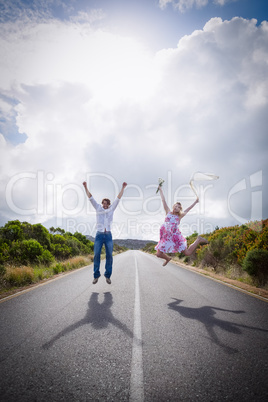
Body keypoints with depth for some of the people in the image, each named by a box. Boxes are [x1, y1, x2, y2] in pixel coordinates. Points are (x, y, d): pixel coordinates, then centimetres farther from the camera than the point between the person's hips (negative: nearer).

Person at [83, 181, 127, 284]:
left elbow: (118, 198, 9)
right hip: (99, 235, -1)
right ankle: (96, 276, 4)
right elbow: (91, 198, 5)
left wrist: (123, 188, 6)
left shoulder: (111, 209, 10)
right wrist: (86, 187, -1)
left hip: (108, 235, 1)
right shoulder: (98, 208, 9)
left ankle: (108, 276, 7)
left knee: (109, 255, -3)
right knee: (96, 255, -6)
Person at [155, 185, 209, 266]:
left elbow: (188, 209, 20)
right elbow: (163, 200, 13)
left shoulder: (179, 216, 6)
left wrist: (195, 202, 29)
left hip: (175, 236, -2)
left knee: (187, 253, 1)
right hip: (166, 237, 2)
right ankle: (168, 258, 34)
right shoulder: (168, 212, 8)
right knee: (159, 254, 0)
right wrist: (160, 189, 17)